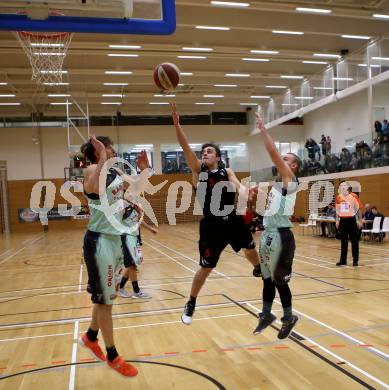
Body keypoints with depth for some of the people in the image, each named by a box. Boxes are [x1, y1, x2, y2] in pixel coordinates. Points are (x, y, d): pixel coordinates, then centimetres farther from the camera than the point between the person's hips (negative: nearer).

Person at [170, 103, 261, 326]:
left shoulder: (227, 172, 6)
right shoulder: (198, 170, 0)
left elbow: (237, 185, -13)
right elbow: (185, 146, -10)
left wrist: (244, 191, -36)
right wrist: (176, 122, -20)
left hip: (233, 221, 3)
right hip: (212, 225, -3)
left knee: (250, 248, 24)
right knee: (206, 268, 0)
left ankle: (258, 268, 59)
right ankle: (191, 305, 19)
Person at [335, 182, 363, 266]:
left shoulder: (354, 196, -8)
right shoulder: (339, 197, 4)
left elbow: (358, 209, -4)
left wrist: (360, 221, -6)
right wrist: (337, 220, 11)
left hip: (351, 220, -4)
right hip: (343, 220, 4)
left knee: (354, 241, 2)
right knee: (343, 241, 10)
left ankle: (355, 260, 11)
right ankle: (343, 260, 17)